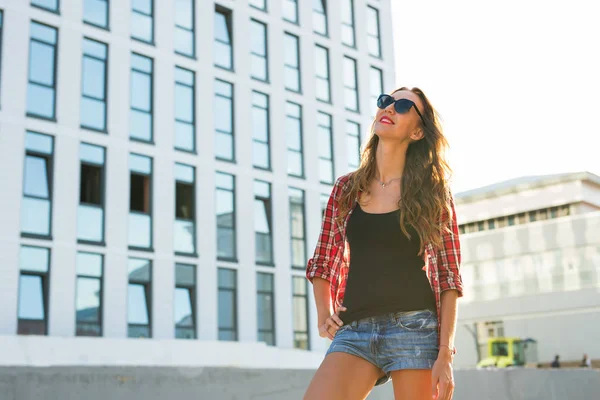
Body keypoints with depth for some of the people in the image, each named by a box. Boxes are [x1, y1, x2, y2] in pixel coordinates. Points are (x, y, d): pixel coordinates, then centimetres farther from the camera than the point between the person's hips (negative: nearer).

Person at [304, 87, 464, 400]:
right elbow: (322, 263, 20)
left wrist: (445, 355, -7)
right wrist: (323, 313, 5)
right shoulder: (346, 188, 11)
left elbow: (449, 278, 0)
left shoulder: (433, 192, 4)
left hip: (415, 328, -2)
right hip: (355, 330, 2)